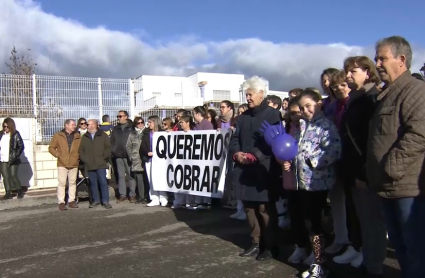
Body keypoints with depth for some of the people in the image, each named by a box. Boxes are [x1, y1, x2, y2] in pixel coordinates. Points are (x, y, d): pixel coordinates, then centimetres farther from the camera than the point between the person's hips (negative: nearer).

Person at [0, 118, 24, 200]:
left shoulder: (15, 135, -5)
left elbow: (21, 146, -6)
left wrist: (16, 156, -12)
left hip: (12, 160, -4)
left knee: (13, 175, -4)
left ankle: (20, 191, 11)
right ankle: (8, 193, 11)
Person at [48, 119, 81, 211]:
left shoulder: (78, 136, 10)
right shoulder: (58, 136, 3)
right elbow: (51, 148, 6)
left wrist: (78, 156, 1)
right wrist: (58, 155, -6)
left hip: (74, 164, 3)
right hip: (62, 164, -3)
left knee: (73, 182, 8)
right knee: (61, 183, -4)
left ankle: (71, 201, 16)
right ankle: (61, 202, 2)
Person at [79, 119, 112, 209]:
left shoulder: (103, 135, 3)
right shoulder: (84, 137, 11)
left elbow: (108, 147, 3)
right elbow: (80, 150, 12)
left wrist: (104, 157, -5)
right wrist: (84, 159, 1)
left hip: (101, 164, -3)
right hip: (89, 165, 3)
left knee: (103, 182, -5)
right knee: (93, 183, 7)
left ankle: (105, 201, 1)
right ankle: (96, 200, 17)